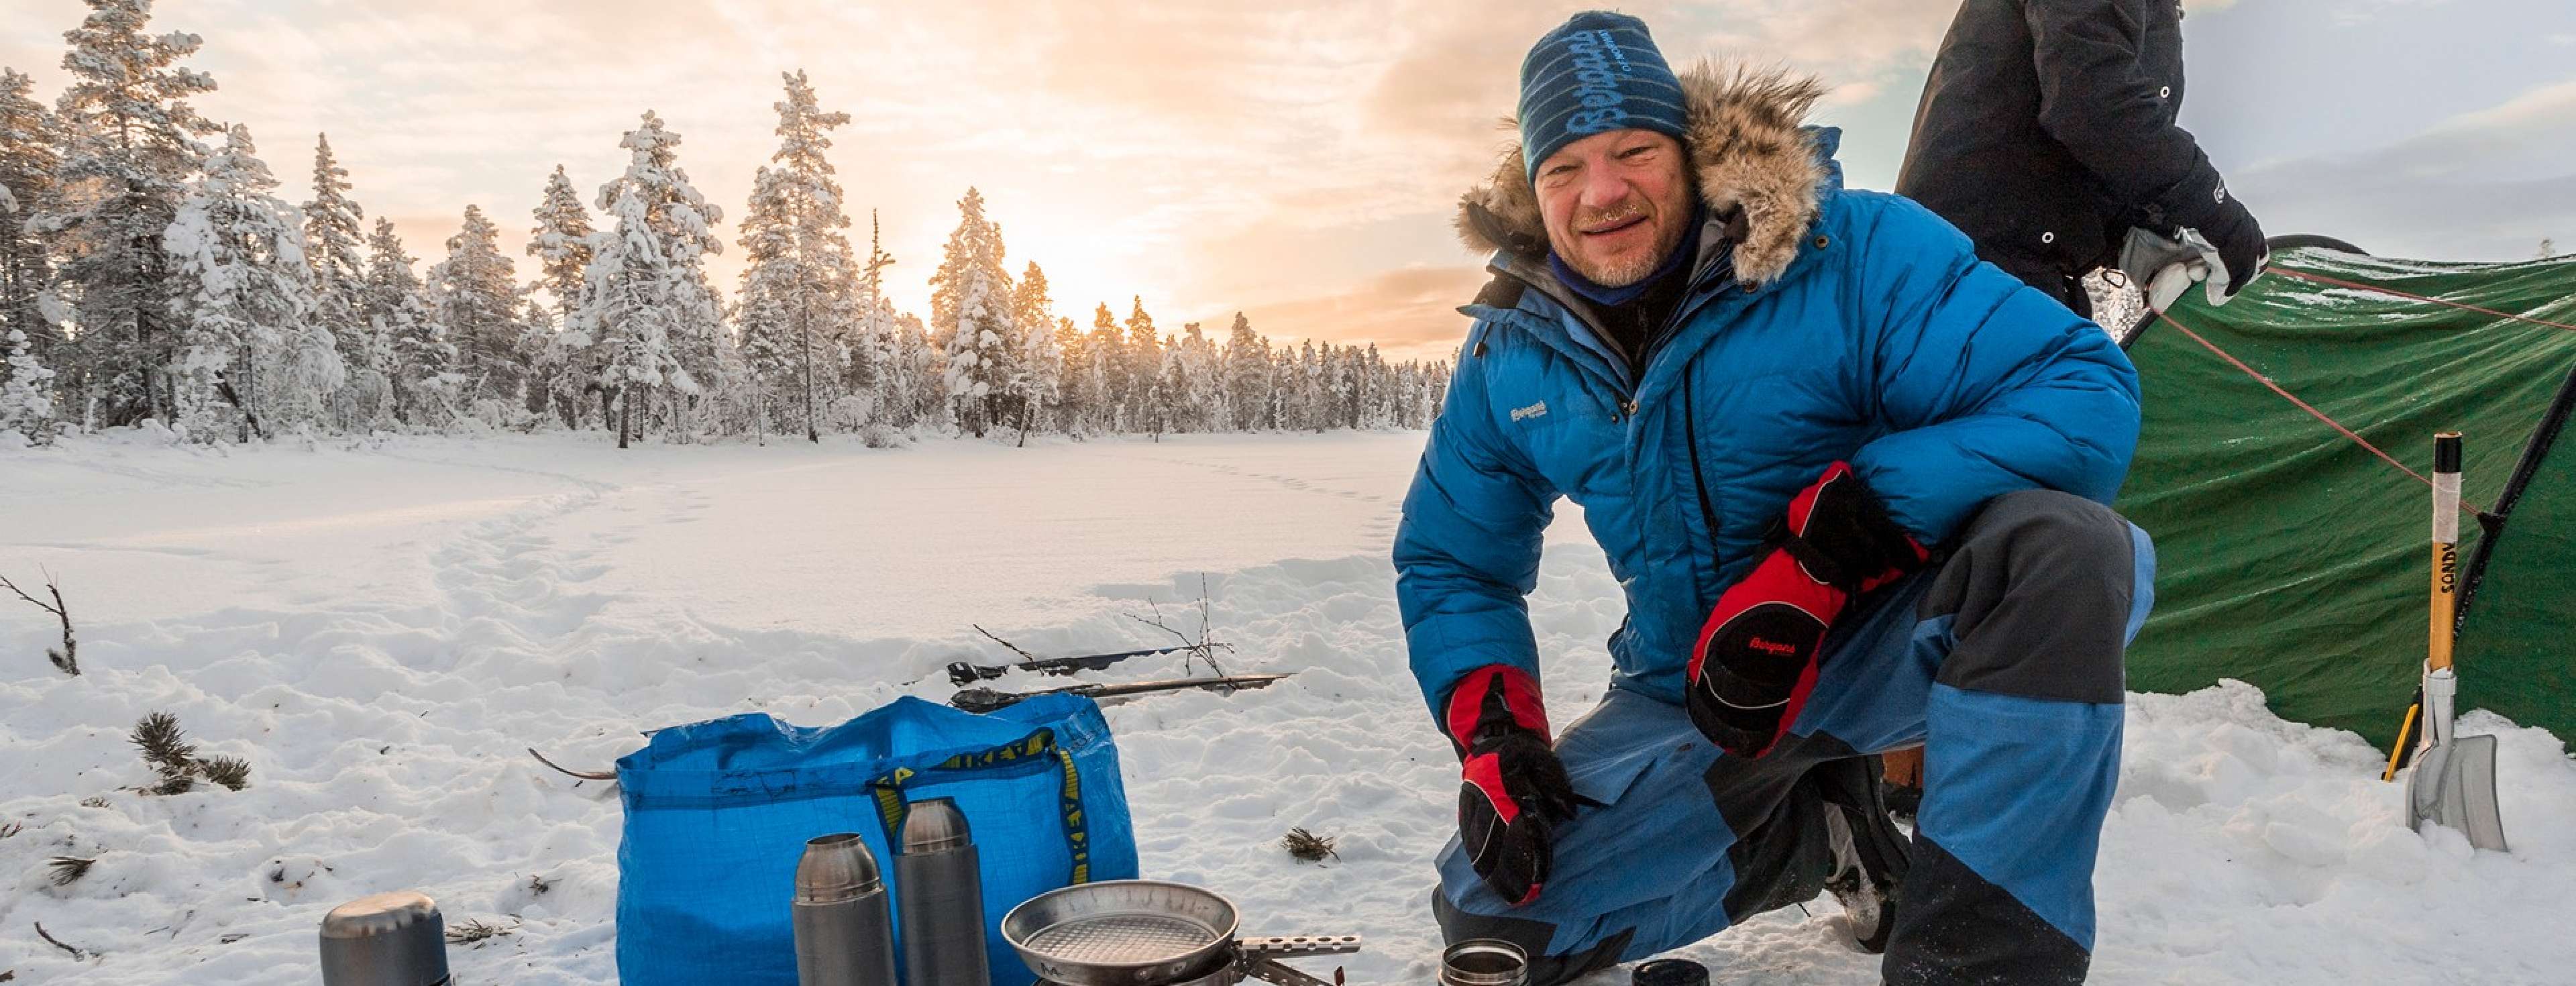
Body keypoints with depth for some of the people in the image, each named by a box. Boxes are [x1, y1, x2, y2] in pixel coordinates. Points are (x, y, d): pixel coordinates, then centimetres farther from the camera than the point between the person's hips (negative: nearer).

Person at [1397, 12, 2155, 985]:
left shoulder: (1852, 251, -17)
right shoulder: (1510, 357, -3)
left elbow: (2088, 393, -27)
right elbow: (1449, 563, 9)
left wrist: (1824, 549, -36)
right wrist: (1491, 727, -10)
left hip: (1895, 639, -4)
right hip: (1692, 702, 5)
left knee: (2057, 541, -36)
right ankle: (1817, 827, 10)